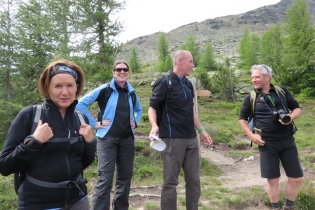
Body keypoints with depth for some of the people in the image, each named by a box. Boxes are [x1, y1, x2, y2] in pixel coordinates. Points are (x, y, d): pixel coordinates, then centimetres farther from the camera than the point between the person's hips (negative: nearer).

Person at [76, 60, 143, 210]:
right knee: (105, 178, -6)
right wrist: (94, 123, -11)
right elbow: (81, 103, -10)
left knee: (125, 175, 13)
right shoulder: (105, 89, -7)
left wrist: (135, 122, 12)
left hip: (127, 139, 6)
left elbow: (139, 109, 28)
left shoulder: (131, 92, 9)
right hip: (107, 138, -5)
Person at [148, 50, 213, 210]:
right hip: (173, 139, -7)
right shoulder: (164, 82, -8)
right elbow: (153, 107, -11)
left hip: (191, 139, 7)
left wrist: (201, 130, 17)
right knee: (170, 182, 3)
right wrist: (154, 126, -29)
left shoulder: (188, 84, 15)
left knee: (194, 180, 14)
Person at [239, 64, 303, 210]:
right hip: (267, 143, -2)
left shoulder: (282, 91, 5)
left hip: (287, 141, 2)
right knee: (272, 179, 5)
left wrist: (291, 117, -13)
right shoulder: (251, 98, 1)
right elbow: (242, 118, 8)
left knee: (296, 177, 7)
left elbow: (297, 108, 10)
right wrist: (251, 135, -6)